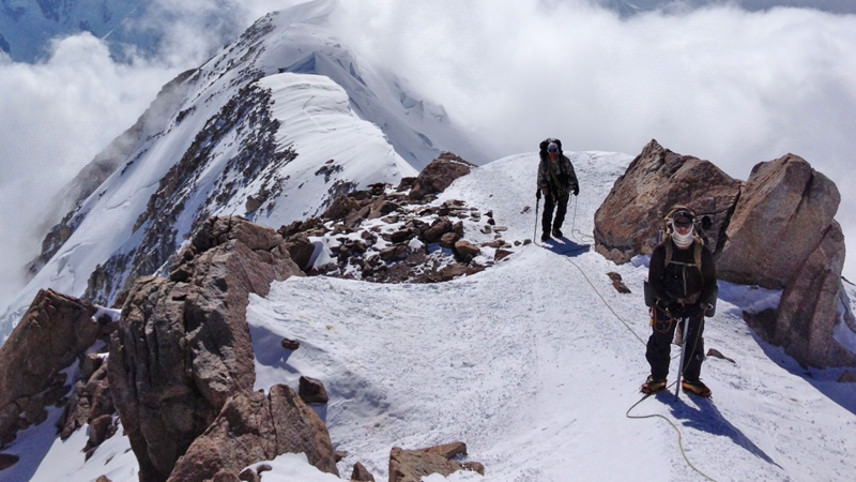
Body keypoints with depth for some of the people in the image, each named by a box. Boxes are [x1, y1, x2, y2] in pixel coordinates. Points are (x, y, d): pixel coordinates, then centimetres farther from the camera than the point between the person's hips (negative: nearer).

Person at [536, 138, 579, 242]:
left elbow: (571, 174, 0)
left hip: (564, 189, 2)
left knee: (562, 210, 10)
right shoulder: (543, 163, -11)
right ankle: (546, 231, 8)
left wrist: (575, 185, -5)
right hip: (550, 190, -2)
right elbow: (541, 177, 0)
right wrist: (539, 189, -4)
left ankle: (556, 228, 30)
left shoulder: (564, 161, -10)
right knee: (548, 211, -6)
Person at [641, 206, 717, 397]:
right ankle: (658, 377, 23)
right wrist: (669, 304, -18)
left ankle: (691, 380, 28)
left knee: (694, 344, 10)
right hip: (666, 304, -1)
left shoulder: (702, 252, -4)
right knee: (660, 342, 5)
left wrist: (699, 306, -12)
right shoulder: (662, 251, -8)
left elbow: (710, 282, 1)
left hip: (694, 306, 1)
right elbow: (654, 281, -8)